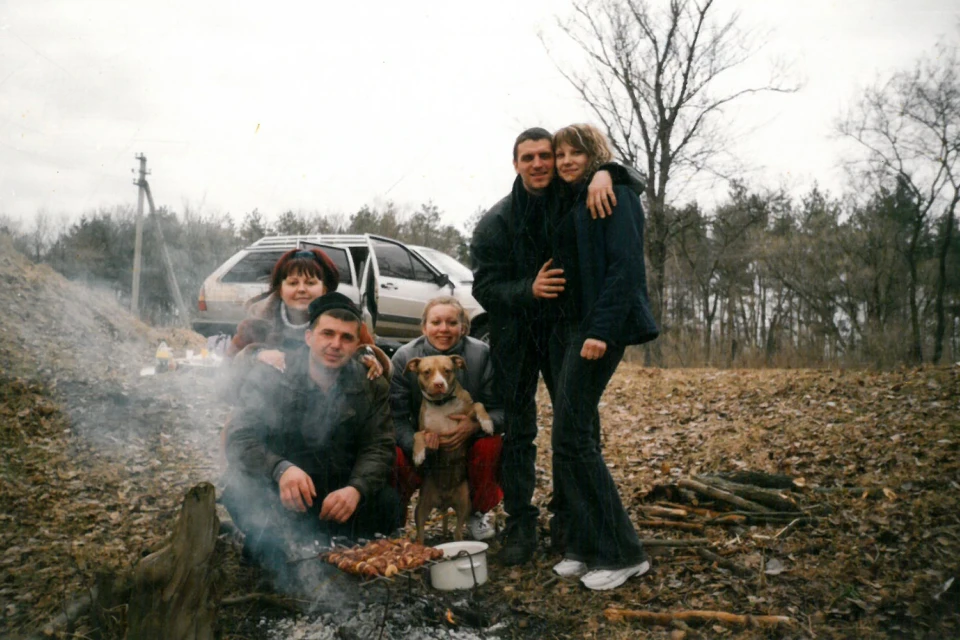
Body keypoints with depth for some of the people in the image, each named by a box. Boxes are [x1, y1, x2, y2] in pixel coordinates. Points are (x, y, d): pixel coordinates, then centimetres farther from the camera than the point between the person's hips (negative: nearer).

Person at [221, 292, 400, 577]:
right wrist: (280, 469, -39)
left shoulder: (373, 386, 0)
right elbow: (239, 439, -17)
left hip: (338, 494, 3)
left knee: (386, 502, -24)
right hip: (277, 488, -3)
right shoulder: (269, 374, -8)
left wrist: (356, 488, -31)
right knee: (241, 492, -33)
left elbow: (378, 448, -8)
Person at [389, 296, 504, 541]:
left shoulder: (482, 354, -13)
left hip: (469, 442, 1)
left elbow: (501, 410, -14)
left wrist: (476, 425, -35)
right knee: (395, 457, -31)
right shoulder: (404, 357, -12)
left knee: (491, 444, -31)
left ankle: (478, 514, -1)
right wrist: (415, 444, -36)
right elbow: (397, 416, -16)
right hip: (422, 448, 0)